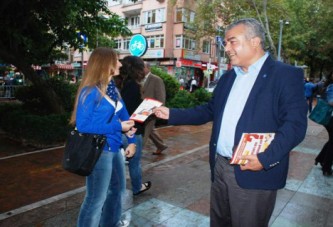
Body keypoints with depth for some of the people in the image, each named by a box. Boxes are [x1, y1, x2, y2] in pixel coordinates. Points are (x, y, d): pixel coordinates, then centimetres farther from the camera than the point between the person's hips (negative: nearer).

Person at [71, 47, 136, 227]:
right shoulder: (90, 91, -18)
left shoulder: (112, 88, 6)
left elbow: (123, 115, 10)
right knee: (96, 199, 3)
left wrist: (131, 141, 1)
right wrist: (117, 127, -22)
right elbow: (83, 126, -23)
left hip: (114, 149, 9)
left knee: (118, 188, 25)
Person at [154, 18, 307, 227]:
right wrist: (171, 114, 9)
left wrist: (265, 159, -27)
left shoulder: (287, 75, -8)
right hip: (219, 167, 7)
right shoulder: (228, 77, 13)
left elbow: (295, 124, -16)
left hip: (255, 173, -6)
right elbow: (209, 111, 16)